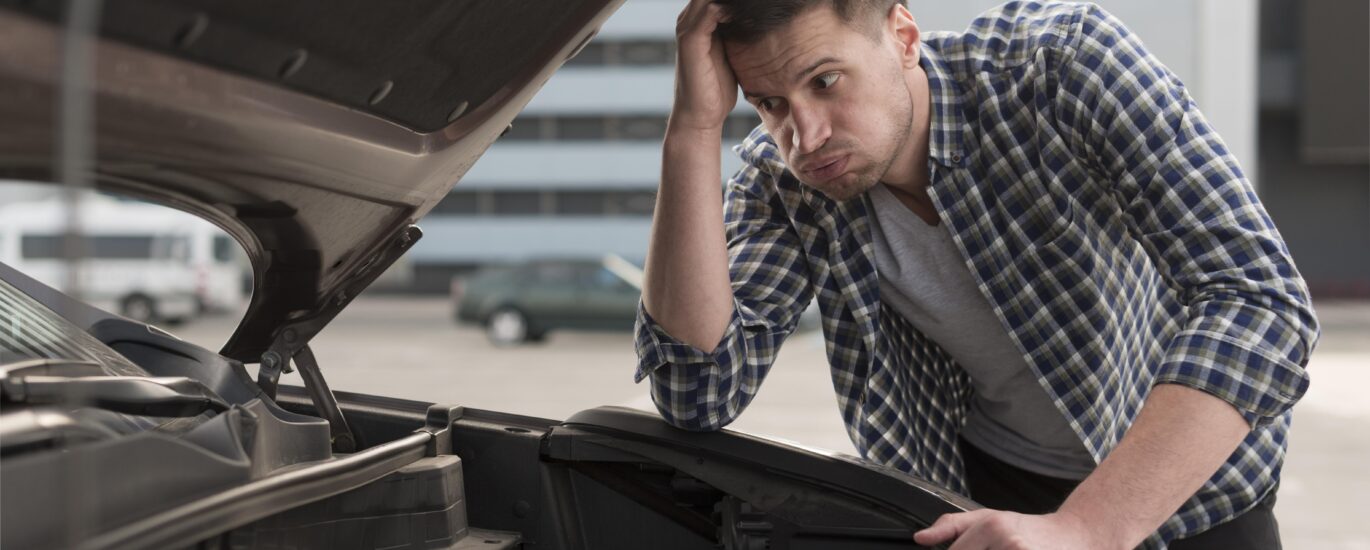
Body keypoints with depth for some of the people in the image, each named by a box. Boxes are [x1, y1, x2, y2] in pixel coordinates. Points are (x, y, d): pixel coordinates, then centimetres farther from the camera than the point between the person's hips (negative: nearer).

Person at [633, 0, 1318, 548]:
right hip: (983, 483, 3)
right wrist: (695, 128, -34)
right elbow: (698, 394, -27)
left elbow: (1261, 301, -36)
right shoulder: (780, 182, -17)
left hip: (1186, 479, -2)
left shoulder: (1064, 61, -28)